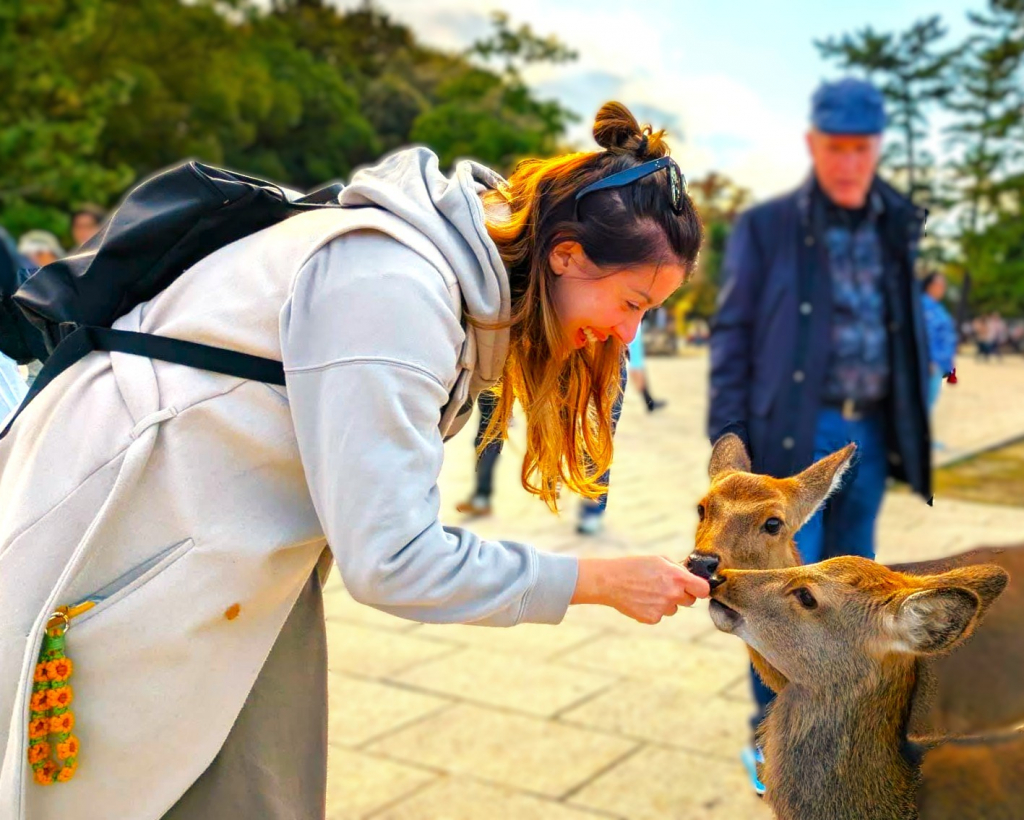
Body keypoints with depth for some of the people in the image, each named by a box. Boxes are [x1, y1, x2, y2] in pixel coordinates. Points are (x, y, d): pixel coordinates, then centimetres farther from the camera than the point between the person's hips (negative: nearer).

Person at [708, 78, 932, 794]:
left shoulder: (895, 229, 11)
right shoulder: (767, 227, -3)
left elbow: (909, 333, 14)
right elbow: (732, 335, -4)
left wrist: (909, 432, 9)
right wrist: (729, 435, -10)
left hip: (869, 435, 5)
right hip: (795, 434, -4)